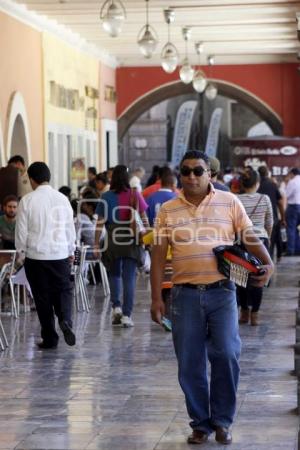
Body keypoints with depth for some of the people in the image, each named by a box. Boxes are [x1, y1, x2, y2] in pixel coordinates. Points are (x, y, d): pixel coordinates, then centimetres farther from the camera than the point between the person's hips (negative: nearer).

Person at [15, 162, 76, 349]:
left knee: (42, 296, 7)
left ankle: (49, 338, 10)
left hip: (35, 255, -1)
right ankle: (65, 320, -15)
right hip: (60, 254, 1)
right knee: (64, 290, 12)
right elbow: (70, 228, 6)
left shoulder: (27, 201, -8)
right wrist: (71, 251, 18)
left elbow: (21, 230, -4)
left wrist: (20, 250, 11)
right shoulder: (62, 199, -1)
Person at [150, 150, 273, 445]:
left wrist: (267, 263, -13)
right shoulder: (168, 210, 6)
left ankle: (222, 421, 9)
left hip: (222, 291, -1)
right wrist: (156, 298, 1)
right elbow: (158, 256, 6)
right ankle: (200, 423, 18)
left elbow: (250, 238, 6)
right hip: (185, 295, 1)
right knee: (190, 365, 4)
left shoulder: (229, 202, 4)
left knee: (226, 355, -8)